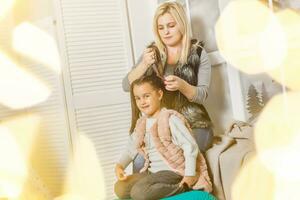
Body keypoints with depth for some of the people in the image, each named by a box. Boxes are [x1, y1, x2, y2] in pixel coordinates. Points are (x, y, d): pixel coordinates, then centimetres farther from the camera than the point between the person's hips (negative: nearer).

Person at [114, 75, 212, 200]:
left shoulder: (170, 119, -14)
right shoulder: (141, 123, 10)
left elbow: (190, 146, -18)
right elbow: (131, 148, 14)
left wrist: (190, 175, -21)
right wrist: (119, 165, -4)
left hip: (172, 171, -8)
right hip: (152, 171, 8)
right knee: (120, 189, -6)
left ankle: (183, 188, -15)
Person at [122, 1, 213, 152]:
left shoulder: (198, 53, 0)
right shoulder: (153, 53, 6)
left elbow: (202, 95, -7)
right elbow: (127, 86, -3)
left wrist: (181, 85, -28)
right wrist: (144, 64, -21)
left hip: (194, 124, -2)